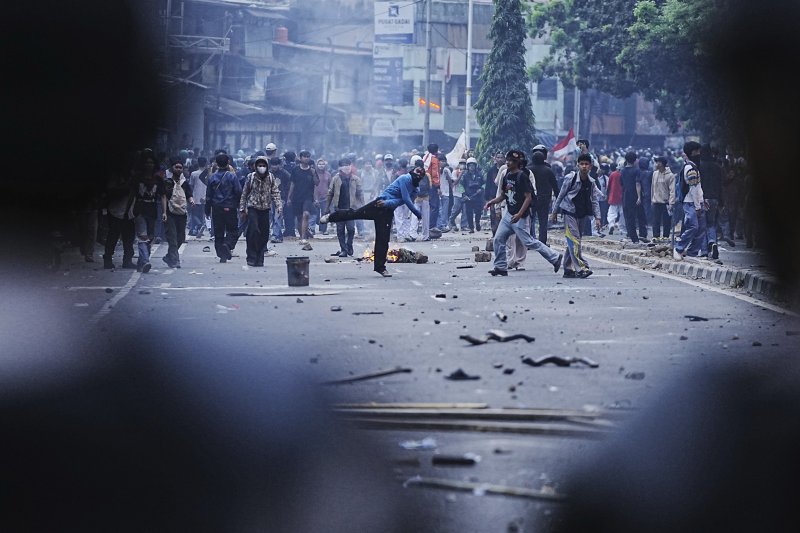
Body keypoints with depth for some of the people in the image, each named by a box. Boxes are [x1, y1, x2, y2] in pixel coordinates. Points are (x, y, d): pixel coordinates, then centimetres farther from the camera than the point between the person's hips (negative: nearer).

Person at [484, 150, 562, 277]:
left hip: (521, 217, -8)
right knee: (498, 239, 3)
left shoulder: (522, 176, -15)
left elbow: (528, 197, -18)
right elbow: (502, 195, 19)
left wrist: (519, 214, -25)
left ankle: (554, 258, 4)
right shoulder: (507, 176, 10)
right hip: (509, 213, 8)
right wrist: (492, 202, 1)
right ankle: (500, 267, 11)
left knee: (528, 242, -6)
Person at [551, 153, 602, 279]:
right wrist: (555, 212, 2)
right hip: (570, 213, -6)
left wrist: (597, 217, -2)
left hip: (581, 215, 6)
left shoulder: (591, 182, 3)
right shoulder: (571, 179, -11)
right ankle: (580, 268, -20)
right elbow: (561, 195, -2)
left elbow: (595, 200, 6)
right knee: (574, 241, -14)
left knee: (572, 243, 10)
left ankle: (568, 269, 16)